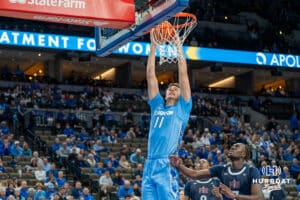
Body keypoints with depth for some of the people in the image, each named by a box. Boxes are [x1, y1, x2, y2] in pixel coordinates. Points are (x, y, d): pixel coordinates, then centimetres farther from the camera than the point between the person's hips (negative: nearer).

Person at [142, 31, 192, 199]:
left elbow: (183, 74, 6)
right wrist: (153, 46, 17)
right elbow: (151, 75, 20)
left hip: (167, 167, -4)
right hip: (149, 166, 5)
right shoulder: (157, 106, 21)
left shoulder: (182, 108, 11)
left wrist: (178, 45, 8)